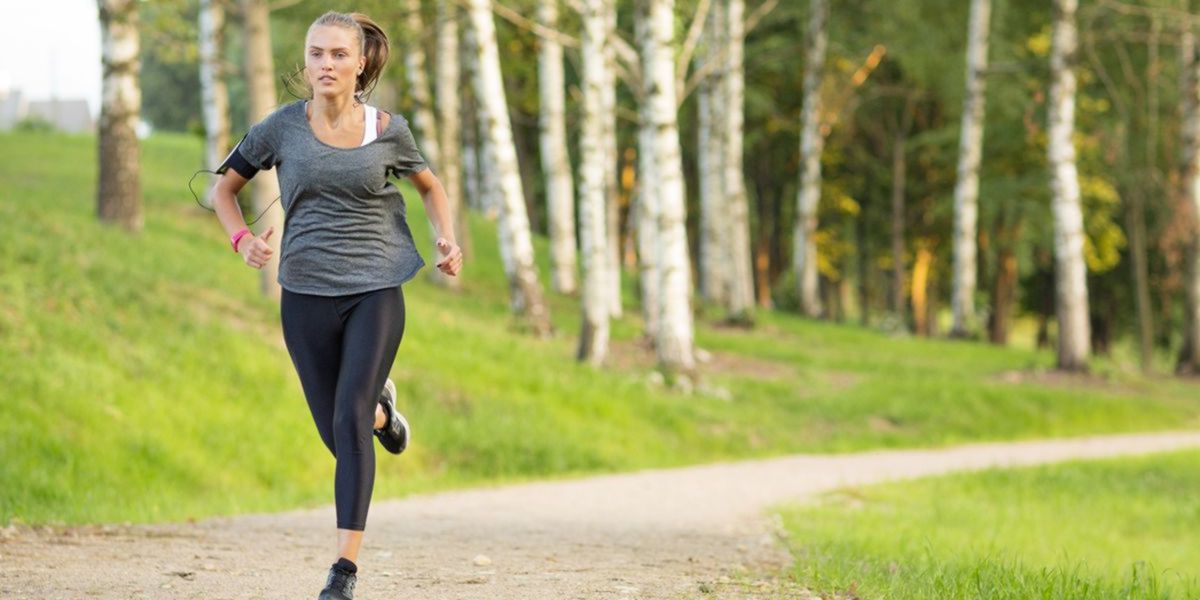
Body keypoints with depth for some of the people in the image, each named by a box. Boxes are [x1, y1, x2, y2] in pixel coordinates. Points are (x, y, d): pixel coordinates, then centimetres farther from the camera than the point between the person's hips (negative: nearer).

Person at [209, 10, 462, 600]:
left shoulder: (388, 130, 0)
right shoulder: (282, 127, -1)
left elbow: (430, 187, 18)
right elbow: (224, 187, 11)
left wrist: (448, 239, 1)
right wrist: (241, 240, -7)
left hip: (375, 291, -2)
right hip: (306, 295, 2)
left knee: (349, 421, -16)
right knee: (338, 433, 9)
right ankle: (380, 409, 48)